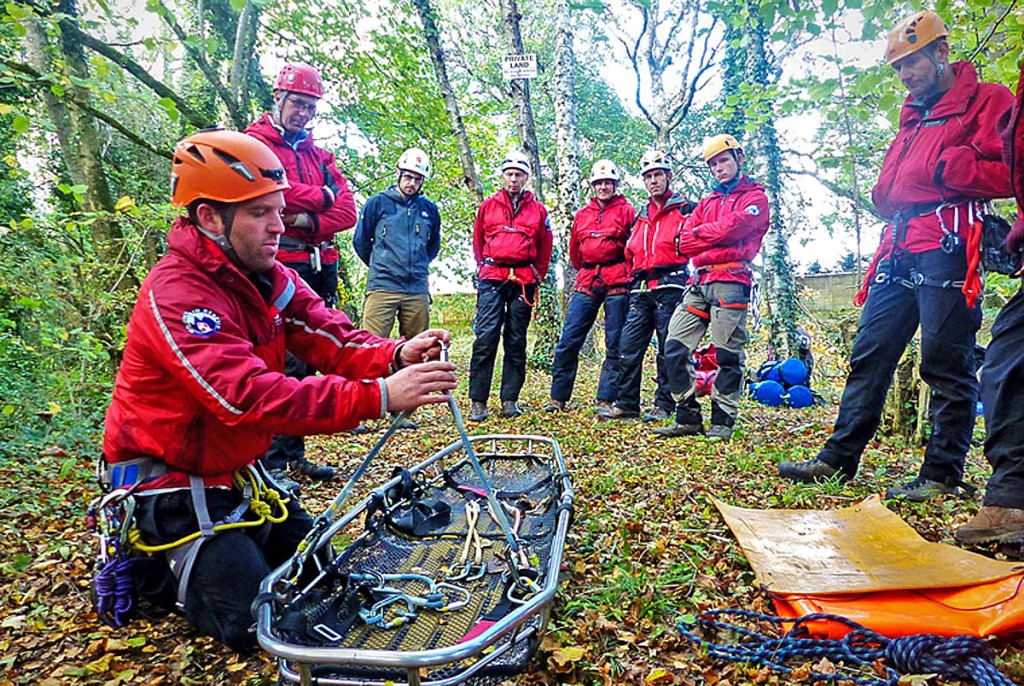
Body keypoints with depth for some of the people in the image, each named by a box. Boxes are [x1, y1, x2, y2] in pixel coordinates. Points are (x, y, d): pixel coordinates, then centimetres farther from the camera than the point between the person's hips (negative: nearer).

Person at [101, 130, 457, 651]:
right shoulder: (175, 294, -28)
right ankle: (154, 566, 14)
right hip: (169, 478, -7)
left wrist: (395, 357, -37)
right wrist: (378, 396, -47)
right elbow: (249, 396, -39)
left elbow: (330, 338, -15)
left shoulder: (270, 278, -2)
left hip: (234, 469, 8)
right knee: (257, 621, -8)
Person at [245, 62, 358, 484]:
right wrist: (322, 195, -2)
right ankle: (272, 461, 0)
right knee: (285, 362, -10)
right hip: (281, 266, -6)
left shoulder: (317, 154, 23)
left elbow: (346, 212, 8)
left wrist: (308, 220, -9)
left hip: (319, 267, 7)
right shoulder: (255, 144, 5)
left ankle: (293, 453, 19)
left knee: (307, 359, 9)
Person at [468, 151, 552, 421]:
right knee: (485, 337, -10)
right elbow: (477, 242, 18)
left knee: (516, 341, 4)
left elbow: (545, 249, 15)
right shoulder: (488, 206, 11)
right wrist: (484, 268, 11)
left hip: (524, 280, 1)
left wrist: (536, 277, 9)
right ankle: (478, 402, -5)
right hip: (492, 279, -1)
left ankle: (510, 400, 11)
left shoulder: (538, 210, 11)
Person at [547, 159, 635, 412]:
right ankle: (558, 398, 8)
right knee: (568, 341, -1)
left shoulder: (626, 211, 4)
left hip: (617, 283, -3)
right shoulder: (582, 214, 15)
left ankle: (605, 400, 8)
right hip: (586, 282, 3)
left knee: (614, 344, 0)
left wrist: (627, 275, 4)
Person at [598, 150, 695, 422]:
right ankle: (626, 404, 8)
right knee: (628, 346, 1)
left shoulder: (686, 209, 5)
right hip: (641, 290, 6)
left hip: (670, 286, -6)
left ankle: (664, 405, 9)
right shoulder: (641, 215, 23)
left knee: (668, 349, 0)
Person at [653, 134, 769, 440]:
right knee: (674, 348, -2)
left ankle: (723, 420, 6)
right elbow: (682, 244, 12)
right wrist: (715, 243, -3)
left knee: (728, 355, -4)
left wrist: (696, 236, 1)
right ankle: (688, 417, 6)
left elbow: (732, 227, -11)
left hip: (730, 281, -6)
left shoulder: (755, 197, 9)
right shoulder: (707, 202, 26)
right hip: (699, 282, 6)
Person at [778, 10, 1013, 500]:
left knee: (946, 364, -5)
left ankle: (943, 474, 5)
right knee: (869, 354, 4)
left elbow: (1008, 173, -8)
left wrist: (945, 168, -11)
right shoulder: (913, 119, 27)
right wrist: (885, 195, 9)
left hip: (946, 252, -7)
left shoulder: (987, 101, 4)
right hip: (898, 252, 7)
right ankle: (839, 457, 8)